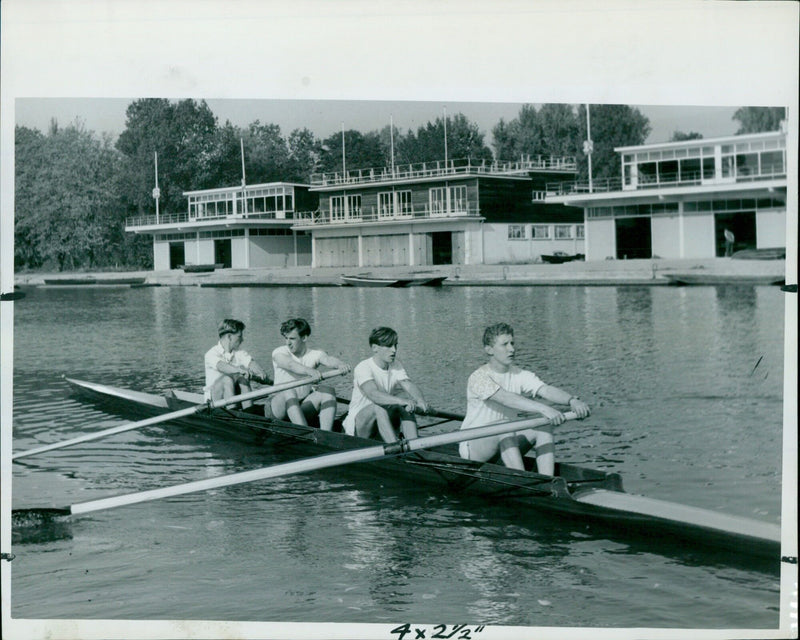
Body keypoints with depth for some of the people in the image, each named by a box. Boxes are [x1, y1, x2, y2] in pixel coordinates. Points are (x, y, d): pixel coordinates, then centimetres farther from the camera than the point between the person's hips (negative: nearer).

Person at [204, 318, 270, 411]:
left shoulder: (239, 353, 8)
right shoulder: (211, 354, -10)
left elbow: (251, 363, -11)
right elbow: (221, 366, -31)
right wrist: (239, 370, -49)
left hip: (234, 396, 4)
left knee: (242, 377, -22)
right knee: (227, 378, -31)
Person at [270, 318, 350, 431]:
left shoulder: (315, 354, 4)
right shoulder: (279, 353, -3)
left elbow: (328, 359, -20)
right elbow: (290, 365, -27)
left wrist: (340, 364, -45)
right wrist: (310, 371, -48)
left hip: (304, 407, 3)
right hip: (281, 406, -3)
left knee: (328, 391, -21)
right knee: (289, 391, -35)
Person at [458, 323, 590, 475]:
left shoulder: (520, 376, 1)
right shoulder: (479, 377, -17)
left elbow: (546, 390, -17)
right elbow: (506, 398, -34)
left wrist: (572, 400, -39)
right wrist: (543, 409, -47)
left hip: (506, 443, 6)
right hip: (474, 447, -6)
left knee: (544, 427, -18)